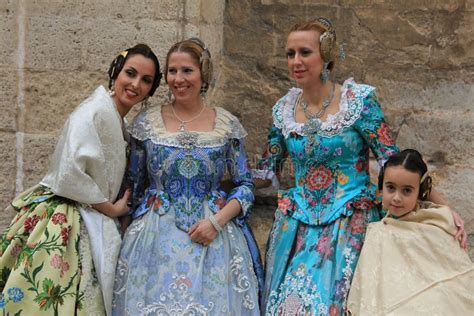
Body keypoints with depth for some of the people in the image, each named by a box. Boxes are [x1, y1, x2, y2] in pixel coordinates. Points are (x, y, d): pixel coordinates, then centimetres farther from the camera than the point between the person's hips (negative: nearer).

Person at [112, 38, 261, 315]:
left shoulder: (227, 125, 1)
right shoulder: (146, 123, 3)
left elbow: (246, 186, 2)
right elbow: (134, 185, 11)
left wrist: (217, 221, -11)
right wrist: (139, 226, 6)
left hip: (215, 234, 0)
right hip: (155, 237, 1)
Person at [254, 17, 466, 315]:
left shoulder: (359, 100, -10)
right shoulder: (284, 109, 3)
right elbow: (265, 174, 15)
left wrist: (443, 206, -17)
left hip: (348, 227, -4)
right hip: (297, 227, 4)